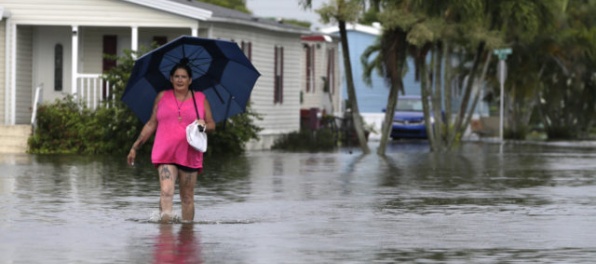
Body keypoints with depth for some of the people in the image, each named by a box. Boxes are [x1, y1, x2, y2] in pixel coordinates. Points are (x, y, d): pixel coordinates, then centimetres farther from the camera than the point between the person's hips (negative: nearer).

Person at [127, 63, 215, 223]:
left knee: (187, 197, 6)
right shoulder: (162, 97, 12)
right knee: (166, 191, -20)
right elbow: (151, 125, 16)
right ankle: (165, 223, -31)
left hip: (190, 155, 1)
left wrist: (204, 125, -11)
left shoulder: (200, 98, 11)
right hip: (165, 154, -1)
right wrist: (135, 147, 13)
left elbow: (212, 124, 13)